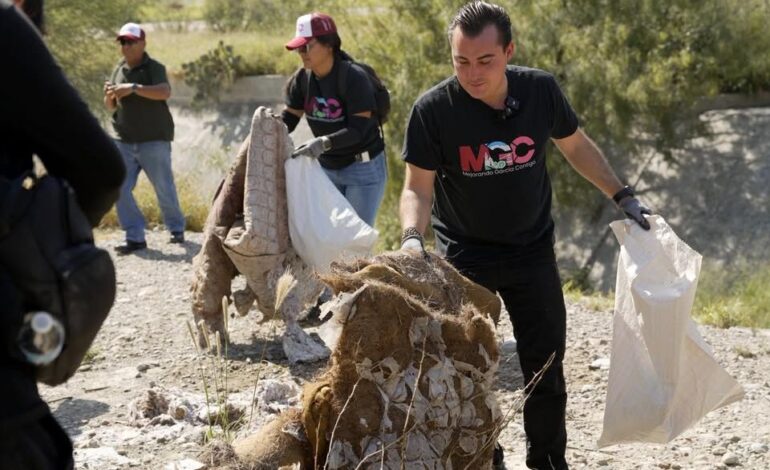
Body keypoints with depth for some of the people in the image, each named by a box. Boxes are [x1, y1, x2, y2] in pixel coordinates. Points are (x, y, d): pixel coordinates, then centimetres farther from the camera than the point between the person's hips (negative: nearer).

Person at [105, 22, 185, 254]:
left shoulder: (154, 68, -7)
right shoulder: (119, 70, 10)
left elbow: (165, 92, -26)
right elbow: (111, 106, 17)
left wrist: (134, 88, -34)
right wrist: (109, 96, -6)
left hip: (154, 140, -5)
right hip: (124, 141, 5)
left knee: (164, 188, 3)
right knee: (120, 189, -5)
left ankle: (177, 229, 24)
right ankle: (135, 237, 0)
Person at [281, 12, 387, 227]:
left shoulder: (354, 78, -23)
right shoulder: (302, 79, -4)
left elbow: (358, 130, -29)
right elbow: (289, 118, 3)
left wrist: (325, 142, -43)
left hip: (363, 169, -6)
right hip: (327, 168, 7)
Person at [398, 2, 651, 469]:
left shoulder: (541, 90, -13)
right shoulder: (434, 109, -20)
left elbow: (575, 145, 6)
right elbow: (418, 187, -15)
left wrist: (622, 196, 5)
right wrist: (413, 236, -34)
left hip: (532, 251, 2)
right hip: (465, 255, -2)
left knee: (546, 364, 9)